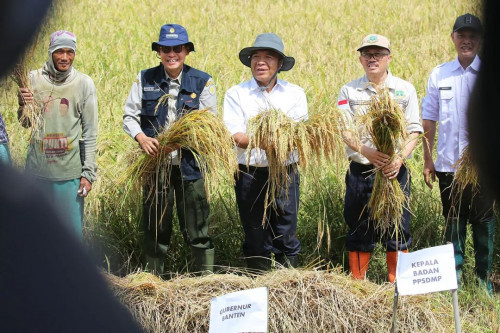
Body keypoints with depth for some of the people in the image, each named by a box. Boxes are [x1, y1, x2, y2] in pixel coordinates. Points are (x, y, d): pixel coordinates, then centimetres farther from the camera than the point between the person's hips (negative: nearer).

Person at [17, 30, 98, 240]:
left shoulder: (84, 83, -3)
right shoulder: (34, 79, 1)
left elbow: (90, 132, -2)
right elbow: (26, 124, 7)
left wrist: (88, 172, -5)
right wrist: (23, 106, -15)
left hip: (70, 171, -2)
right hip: (37, 169, 2)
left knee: (73, 231, 2)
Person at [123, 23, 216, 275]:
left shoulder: (202, 82, 1)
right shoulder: (145, 79, 5)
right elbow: (129, 116, 6)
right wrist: (141, 138, -15)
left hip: (190, 165, -1)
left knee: (196, 227, -1)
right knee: (155, 227, 10)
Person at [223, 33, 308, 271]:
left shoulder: (295, 93, 9)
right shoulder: (236, 94, 4)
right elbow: (234, 135, -8)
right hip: (250, 173, -1)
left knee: (287, 239, 3)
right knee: (256, 240, 5)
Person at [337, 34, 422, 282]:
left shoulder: (405, 90, 5)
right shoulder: (349, 91, 4)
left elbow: (414, 131, 1)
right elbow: (344, 131, -5)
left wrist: (400, 157, -17)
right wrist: (368, 152, -23)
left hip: (396, 171, 0)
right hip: (360, 171, 0)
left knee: (397, 229, 1)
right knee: (359, 228, 6)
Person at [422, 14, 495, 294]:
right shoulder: (439, 75, 6)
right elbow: (430, 121, 10)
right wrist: (428, 161, 8)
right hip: (448, 164, 2)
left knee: (484, 224, 4)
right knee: (453, 224, 11)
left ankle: (484, 280, 16)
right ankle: (454, 278, 21)